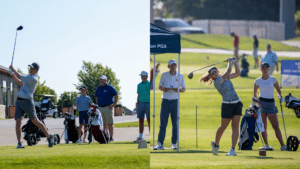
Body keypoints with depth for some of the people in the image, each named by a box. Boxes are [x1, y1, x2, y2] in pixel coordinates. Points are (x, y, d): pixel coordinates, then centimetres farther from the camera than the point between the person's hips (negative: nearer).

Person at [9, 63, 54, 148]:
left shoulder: (33, 79, -13)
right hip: (19, 101, 8)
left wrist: (13, 69, -4)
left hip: (27, 102, -8)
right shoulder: (29, 76, 16)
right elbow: (19, 82, 20)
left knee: (35, 121, -2)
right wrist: (12, 74, 10)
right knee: (18, 122, -6)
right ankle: (19, 143, -9)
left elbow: (21, 78, -14)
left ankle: (49, 136, 15)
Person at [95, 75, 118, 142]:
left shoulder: (110, 87, -4)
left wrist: (113, 105, -9)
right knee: (103, 124, 6)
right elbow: (97, 97, 26)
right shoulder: (98, 88, 14)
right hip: (100, 108, 6)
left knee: (110, 123, -7)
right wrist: (98, 104, 11)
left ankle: (111, 137, -8)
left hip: (108, 107, -6)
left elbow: (116, 96, -3)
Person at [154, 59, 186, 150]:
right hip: (165, 101, 0)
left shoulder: (180, 76, 5)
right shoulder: (164, 75, 5)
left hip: (175, 102, 0)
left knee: (175, 124, 3)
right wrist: (164, 89, -12)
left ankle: (174, 143, 11)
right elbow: (160, 86, 11)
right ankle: (160, 144, -5)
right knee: (163, 124, -4)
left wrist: (178, 90, -13)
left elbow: (184, 89, 9)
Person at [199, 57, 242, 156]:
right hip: (227, 105, -6)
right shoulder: (217, 81, -13)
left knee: (235, 126, -4)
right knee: (223, 127, 5)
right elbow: (228, 71, -16)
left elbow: (238, 73, 19)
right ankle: (216, 144, 31)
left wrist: (235, 62, 11)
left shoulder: (225, 77, 10)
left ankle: (232, 149, -7)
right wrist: (229, 62, 0)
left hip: (237, 103, 6)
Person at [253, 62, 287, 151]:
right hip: (261, 103, 1)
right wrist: (255, 99, -4)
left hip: (271, 104, -1)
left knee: (276, 126, -8)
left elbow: (278, 90, 10)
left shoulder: (273, 79, 4)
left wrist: (279, 96, -9)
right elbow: (255, 93, 13)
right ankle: (266, 145, 3)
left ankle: (282, 145, -11)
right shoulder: (257, 81, 4)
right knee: (263, 126, -2)